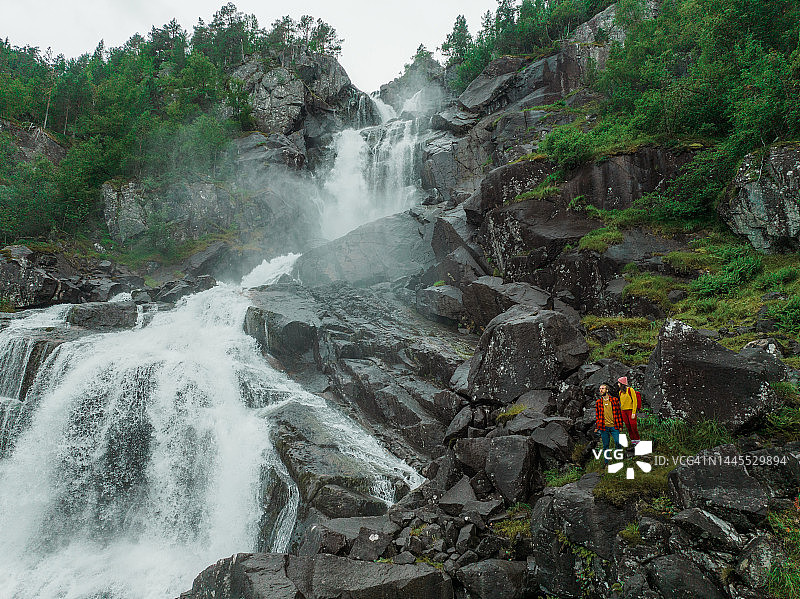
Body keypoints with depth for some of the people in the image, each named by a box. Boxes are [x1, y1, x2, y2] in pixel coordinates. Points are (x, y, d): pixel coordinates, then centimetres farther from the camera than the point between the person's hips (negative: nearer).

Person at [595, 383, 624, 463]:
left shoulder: (614, 400, 3)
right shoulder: (598, 402, 6)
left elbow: (619, 413, 6)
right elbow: (597, 415, 11)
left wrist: (620, 425, 3)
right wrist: (596, 427, 6)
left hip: (614, 426, -1)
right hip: (604, 427, 1)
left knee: (617, 443, -7)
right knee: (605, 445, 6)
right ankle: (606, 462, 16)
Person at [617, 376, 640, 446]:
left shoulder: (630, 390, -6)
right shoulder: (620, 392, 12)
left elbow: (635, 401, -8)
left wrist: (633, 412, -14)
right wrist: (621, 413, 10)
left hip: (631, 410, -6)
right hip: (624, 411, 6)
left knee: (633, 426, -6)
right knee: (628, 427, 5)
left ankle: (637, 440, 6)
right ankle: (632, 440, 12)